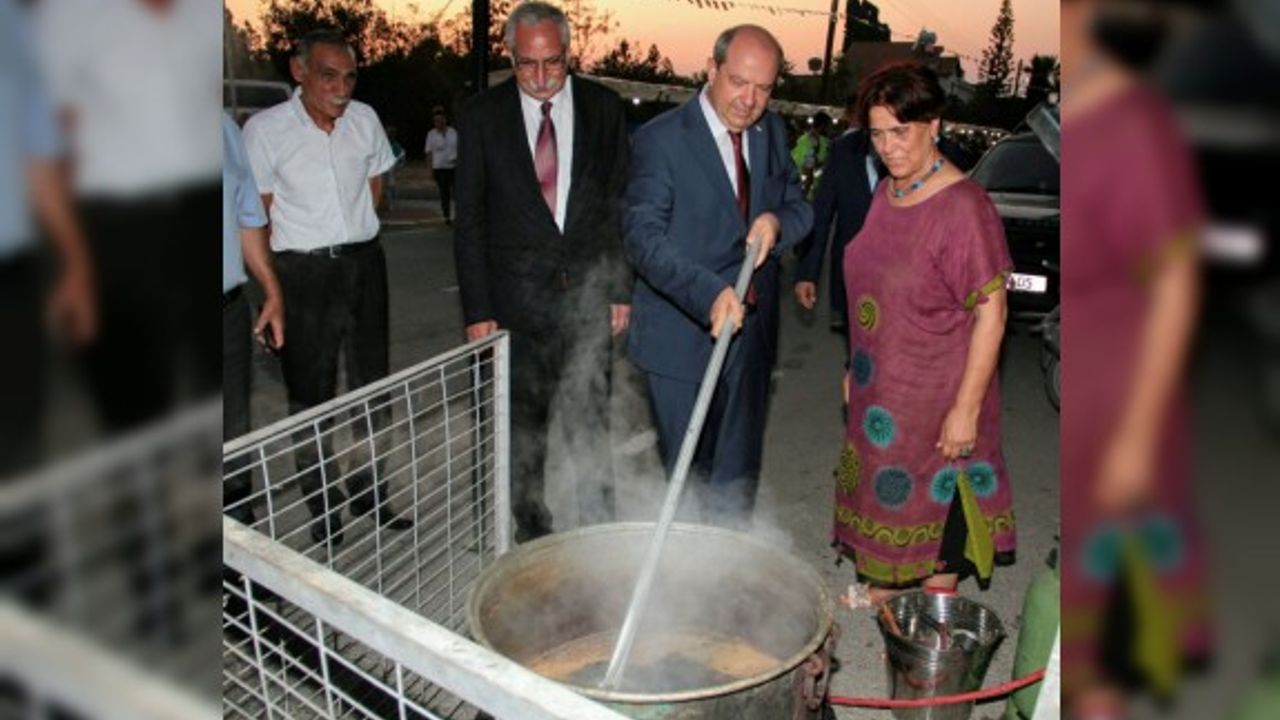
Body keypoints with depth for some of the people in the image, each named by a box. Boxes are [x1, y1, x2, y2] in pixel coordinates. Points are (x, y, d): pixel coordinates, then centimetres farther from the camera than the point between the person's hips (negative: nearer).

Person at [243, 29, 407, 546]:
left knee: (370, 387, 13)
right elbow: (258, 212, -4)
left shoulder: (365, 120, 2)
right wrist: (275, 288, -4)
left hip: (365, 264, 4)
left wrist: (355, 242, 11)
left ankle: (371, 496, 28)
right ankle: (324, 510, 18)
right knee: (311, 396, 5)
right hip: (304, 273, -4)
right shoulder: (265, 129, -9)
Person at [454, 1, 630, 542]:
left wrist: (621, 290, 1)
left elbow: (621, 205, 6)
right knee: (522, 427, 11)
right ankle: (531, 529, 28)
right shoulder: (482, 115, -1)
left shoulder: (604, 107, 2)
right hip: (517, 299, 0)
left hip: (588, 294, 1)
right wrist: (477, 310, -4)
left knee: (591, 422, 8)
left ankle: (599, 533, 24)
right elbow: (470, 220, 0)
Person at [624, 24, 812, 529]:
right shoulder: (661, 138, -12)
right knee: (686, 474, 6)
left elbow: (800, 208, 14)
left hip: (751, 333, 6)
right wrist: (709, 292, -35)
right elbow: (643, 236, -20)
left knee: (737, 477, 17)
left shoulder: (772, 132, 6)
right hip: (682, 335, -5)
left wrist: (776, 221, -11)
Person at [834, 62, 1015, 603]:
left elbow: (991, 312, -22)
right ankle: (882, 589, 42)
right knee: (882, 491, 21)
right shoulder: (883, 194, 3)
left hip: (938, 396, -7)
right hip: (880, 387, 7)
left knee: (934, 498, 9)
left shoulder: (963, 207, -21)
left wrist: (967, 408, -22)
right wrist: (855, 366, 15)